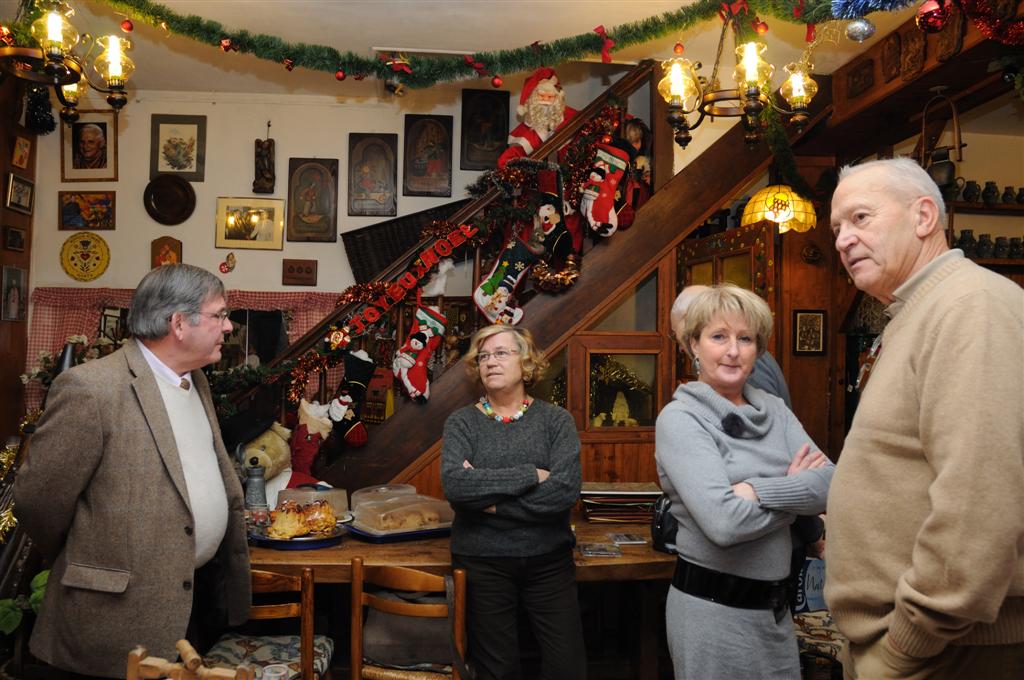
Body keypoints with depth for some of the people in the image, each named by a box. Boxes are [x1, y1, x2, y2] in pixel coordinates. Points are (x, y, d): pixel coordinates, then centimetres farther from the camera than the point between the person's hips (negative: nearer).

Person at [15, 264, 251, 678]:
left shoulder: (195, 380, 8)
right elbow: (38, 501, -13)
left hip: (206, 593, 8)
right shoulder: (90, 388, -19)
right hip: (125, 612, -7)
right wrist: (89, 572, 1)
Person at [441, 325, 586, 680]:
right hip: (482, 562, 0)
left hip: (549, 560, 0)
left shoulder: (556, 419, -1)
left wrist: (490, 499, -16)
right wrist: (530, 475, -18)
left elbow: (566, 490, -16)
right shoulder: (462, 422, 0)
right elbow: (455, 485, -19)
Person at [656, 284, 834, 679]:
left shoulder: (773, 409, 5)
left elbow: (830, 484, -8)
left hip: (775, 603, 6)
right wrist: (794, 490, -10)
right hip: (713, 605, -6)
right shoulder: (679, 419, -13)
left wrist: (757, 490, -22)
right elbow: (724, 522, -24)